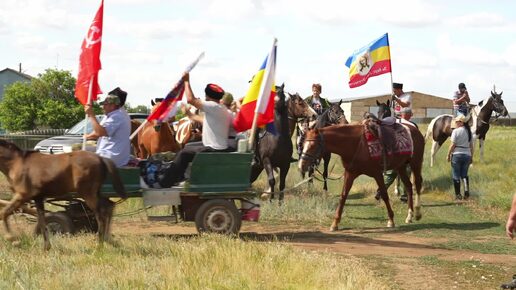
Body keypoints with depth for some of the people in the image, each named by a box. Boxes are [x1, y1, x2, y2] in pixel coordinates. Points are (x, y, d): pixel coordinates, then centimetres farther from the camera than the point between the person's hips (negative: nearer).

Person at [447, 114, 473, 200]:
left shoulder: (456, 131, -11)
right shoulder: (469, 131, 6)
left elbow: (452, 145, -12)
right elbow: (471, 145, 10)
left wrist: (448, 155, -2)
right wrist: (471, 156, 17)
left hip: (457, 154, -5)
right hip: (467, 154, 5)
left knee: (456, 175, 5)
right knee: (464, 174, 15)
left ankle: (458, 194, 6)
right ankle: (466, 190, -6)